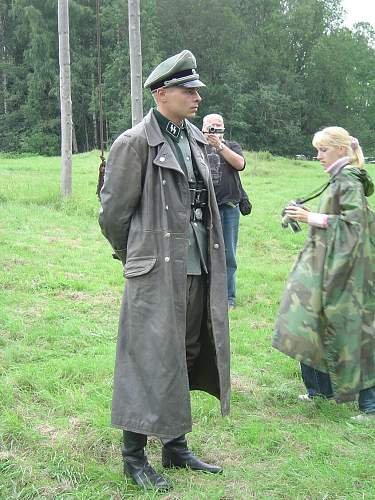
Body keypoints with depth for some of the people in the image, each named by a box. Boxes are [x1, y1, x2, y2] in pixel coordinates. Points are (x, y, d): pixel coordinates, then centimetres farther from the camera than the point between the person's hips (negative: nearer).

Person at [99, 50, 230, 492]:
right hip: (157, 273, -7)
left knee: (184, 358, 15)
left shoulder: (195, 140, 12)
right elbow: (112, 212, -6)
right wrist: (134, 258, 7)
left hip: (197, 269, 7)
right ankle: (134, 457, 17)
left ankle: (175, 447, 30)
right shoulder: (134, 143, -11)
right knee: (150, 361, 0)